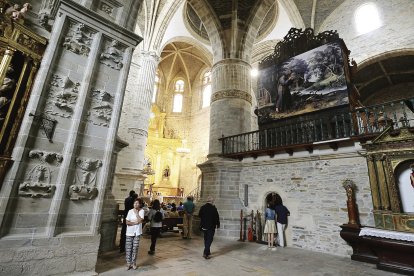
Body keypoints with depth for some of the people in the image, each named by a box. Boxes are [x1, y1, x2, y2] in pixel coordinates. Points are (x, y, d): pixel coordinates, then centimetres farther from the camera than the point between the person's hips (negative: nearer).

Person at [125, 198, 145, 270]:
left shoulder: (141, 211, -6)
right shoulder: (130, 211, -6)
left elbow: (140, 220, -18)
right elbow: (127, 222, -7)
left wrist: (136, 213, -15)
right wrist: (135, 223, -17)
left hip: (137, 232, 0)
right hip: (130, 232, 0)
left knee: (135, 248, 6)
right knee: (128, 248, 4)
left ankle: (133, 263, 20)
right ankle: (128, 263, 17)